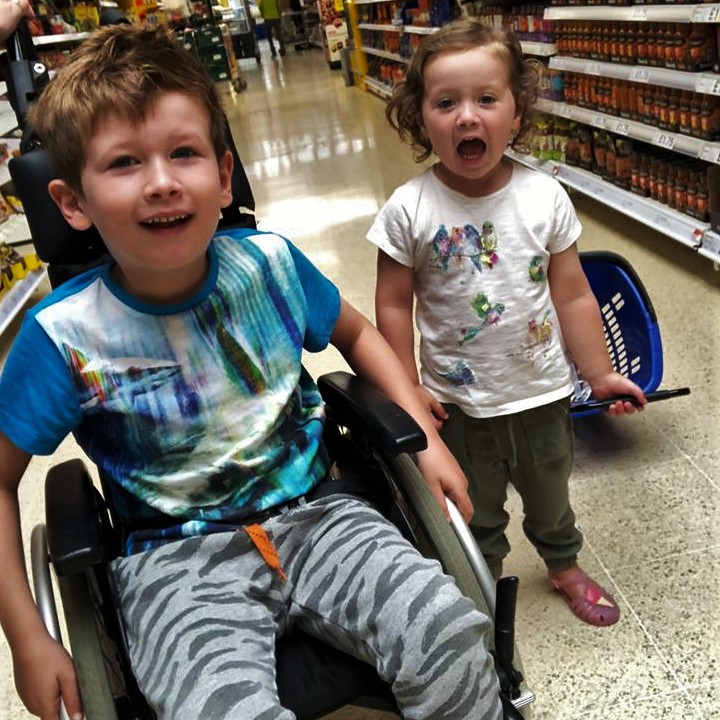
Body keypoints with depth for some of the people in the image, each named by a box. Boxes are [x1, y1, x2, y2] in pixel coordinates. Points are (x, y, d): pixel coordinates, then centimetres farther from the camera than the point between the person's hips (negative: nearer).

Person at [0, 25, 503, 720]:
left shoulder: (271, 262, -5)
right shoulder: (66, 336, -12)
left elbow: (357, 334, 14)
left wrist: (427, 439, 4)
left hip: (313, 513, 2)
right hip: (176, 557, -1)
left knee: (450, 637, -22)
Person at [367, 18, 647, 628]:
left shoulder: (545, 197, -12)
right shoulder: (409, 210, -17)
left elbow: (572, 296, -4)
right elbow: (394, 306, -8)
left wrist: (600, 374, 1)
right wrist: (409, 388, -8)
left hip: (542, 394, 2)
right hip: (459, 403, -1)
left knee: (550, 497, 26)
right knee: (476, 514, 21)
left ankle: (565, 567, 55)